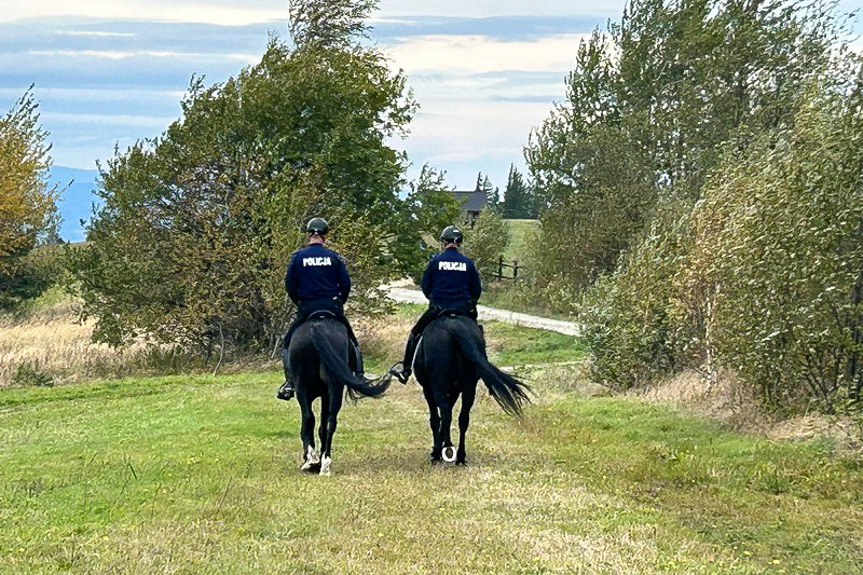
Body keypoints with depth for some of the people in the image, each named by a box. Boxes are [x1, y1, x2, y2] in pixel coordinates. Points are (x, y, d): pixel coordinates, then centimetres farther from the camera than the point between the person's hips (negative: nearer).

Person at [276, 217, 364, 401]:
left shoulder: (298, 256, 0)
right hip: (333, 307, 1)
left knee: (288, 345, 9)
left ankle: (289, 383, -7)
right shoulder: (333, 256, 2)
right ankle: (359, 377, 6)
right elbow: (346, 284, 2)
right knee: (352, 342, 17)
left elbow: (290, 285, 0)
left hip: (306, 308, -1)